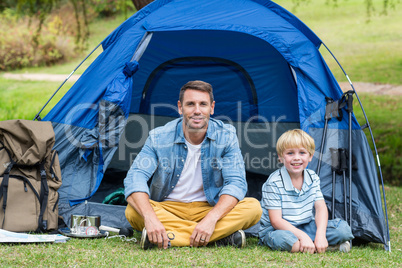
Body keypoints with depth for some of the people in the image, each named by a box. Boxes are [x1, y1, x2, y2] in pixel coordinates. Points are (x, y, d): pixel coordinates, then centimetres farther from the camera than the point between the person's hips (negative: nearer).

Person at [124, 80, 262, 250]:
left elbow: (236, 182, -14)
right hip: (167, 209, 0)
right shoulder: (159, 137, -11)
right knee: (132, 211, -32)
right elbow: (135, 178, -19)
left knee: (254, 208, -24)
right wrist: (150, 217, -39)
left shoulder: (226, 136, -8)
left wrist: (211, 218, -32)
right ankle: (222, 236, -32)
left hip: (210, 209, 0)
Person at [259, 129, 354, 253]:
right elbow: (276, 221, -21)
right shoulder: (274, 183, -18)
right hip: (278, 229, -4)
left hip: (306, 226, 5)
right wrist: (303, 236, -32)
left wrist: (320, 234, -24)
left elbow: (320, 208, -4)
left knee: (343, 228, -12)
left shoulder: (312, 178, 1)